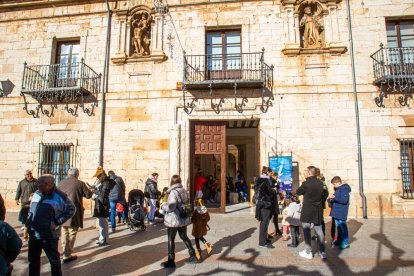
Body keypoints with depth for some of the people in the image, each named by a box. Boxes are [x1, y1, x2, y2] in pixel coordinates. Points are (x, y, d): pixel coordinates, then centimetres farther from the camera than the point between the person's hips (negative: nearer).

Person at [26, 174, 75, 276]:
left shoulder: (59, 196, -14)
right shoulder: (37, 194, 5)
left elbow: (71, 209, -8)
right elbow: (31, 210, 20)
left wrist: (57, 222, -13)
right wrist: (29, 221, 5)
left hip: (49, 235, -6)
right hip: (33, 233, 6)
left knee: (54, 260, 9)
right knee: (33, 259, 20)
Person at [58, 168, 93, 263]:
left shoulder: (61, 183, 1)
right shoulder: (80, 183, -11)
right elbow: (88, 195, -5)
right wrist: (85, 189, 14)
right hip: (74, 213, -5)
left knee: (64, 233, 18)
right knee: (72, 234, 5)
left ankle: (65, 252, 25)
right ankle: (67, 255, 6)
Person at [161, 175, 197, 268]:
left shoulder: (173, 192, -19)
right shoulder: (183, 191, 4)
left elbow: (171, 207, -27)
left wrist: (164, 206, -9)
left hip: (174, 220, -7)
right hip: (184, 219, 7)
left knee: (171, 240, 7)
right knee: (184, 237, 20)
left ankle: (171, 261, 16)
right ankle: (193, 256, 26)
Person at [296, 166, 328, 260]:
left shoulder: (306, 183, -18)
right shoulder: (320, 183, -1)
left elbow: (298, 192, -5)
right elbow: (322, 194, 13)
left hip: (307, 211, -5)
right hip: (318, 211, 5)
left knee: (306, 231, 6)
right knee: (319, 231, 14)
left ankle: (308, 252, 13)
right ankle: (323, 252, 18)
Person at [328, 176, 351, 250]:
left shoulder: (344, 189, -15)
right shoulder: (338, 189, 14)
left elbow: (344, 200, -26)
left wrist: (334, 197, -31)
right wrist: (332, 199, 4)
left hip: (341, 213, -9)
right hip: (336, 212, 9)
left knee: (342, 227, -2)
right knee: (338, 227, 16)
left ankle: (345, 243, 7)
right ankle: (339, 240, 27)